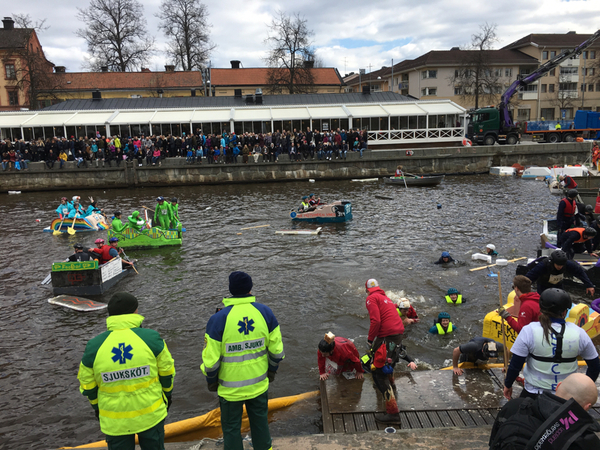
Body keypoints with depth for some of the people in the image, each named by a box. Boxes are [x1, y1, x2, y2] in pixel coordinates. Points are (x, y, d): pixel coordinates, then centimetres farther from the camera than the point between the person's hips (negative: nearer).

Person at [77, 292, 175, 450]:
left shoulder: (94, 346, -12)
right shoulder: (151, 338, -15)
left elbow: (87, 385, -1)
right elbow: (167, 372, -4)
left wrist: (96, 406, 17)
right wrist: (167, 393, 15)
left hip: (114, 420, 1)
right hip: (150, 413, -1)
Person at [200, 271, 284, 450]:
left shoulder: (218, 319, -20)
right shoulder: (265, 312, -12)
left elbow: (211, 359, -16)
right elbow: (276, 349, -5)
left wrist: (211, 381, 2)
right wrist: (272, 371, 12)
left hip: (230, 387, -3)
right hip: (260, 384, 3)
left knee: (231, 427, 18)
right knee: (260, 421, 25)